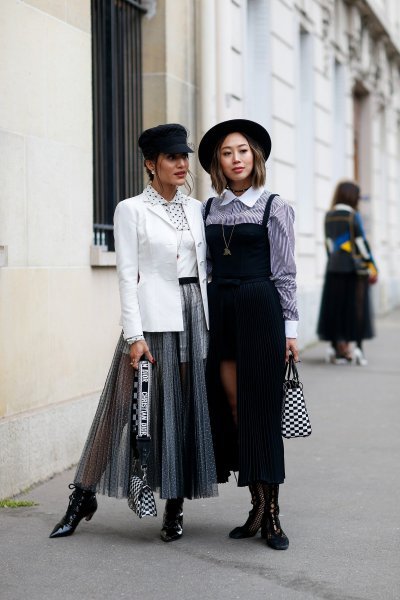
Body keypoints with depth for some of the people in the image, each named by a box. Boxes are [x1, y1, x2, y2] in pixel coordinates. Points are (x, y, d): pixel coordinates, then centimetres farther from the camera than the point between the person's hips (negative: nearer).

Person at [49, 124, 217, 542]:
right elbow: (127, 275, -6)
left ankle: (175, 507, 13)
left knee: (187, 410, 4)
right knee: (134, 407, -2)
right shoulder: (131, 210, -1)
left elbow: (205, 269, 13)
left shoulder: (196, 209, 13)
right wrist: (135, 334, -14)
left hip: (194, 317, 5)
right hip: (153, 318, -4)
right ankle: (83, 496, 12)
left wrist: (210, 323, 7)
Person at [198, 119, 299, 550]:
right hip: (218, 310, 4)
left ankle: (272, 514, 2)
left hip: (259, 308, -4)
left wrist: (289, 328, -4)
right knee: (231, 407, 4)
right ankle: (258, 506, 14)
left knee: (260, 408, -4)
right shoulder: (209, 209, 12)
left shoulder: (274, 208, 1)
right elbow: (204, 267, 14)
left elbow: (284, 273, -1)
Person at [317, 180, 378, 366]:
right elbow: (361, 243, -12)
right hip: (354, 267, -5)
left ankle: (337, 346, 8)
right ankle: (358, 347, -2)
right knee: (357, 306, 0)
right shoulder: (353, 216, -11)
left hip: (334, 267, 5)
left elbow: (329, 243, 11)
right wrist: (372, 268, -7)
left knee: (334, 306, 7)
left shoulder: (329, 216, 7)